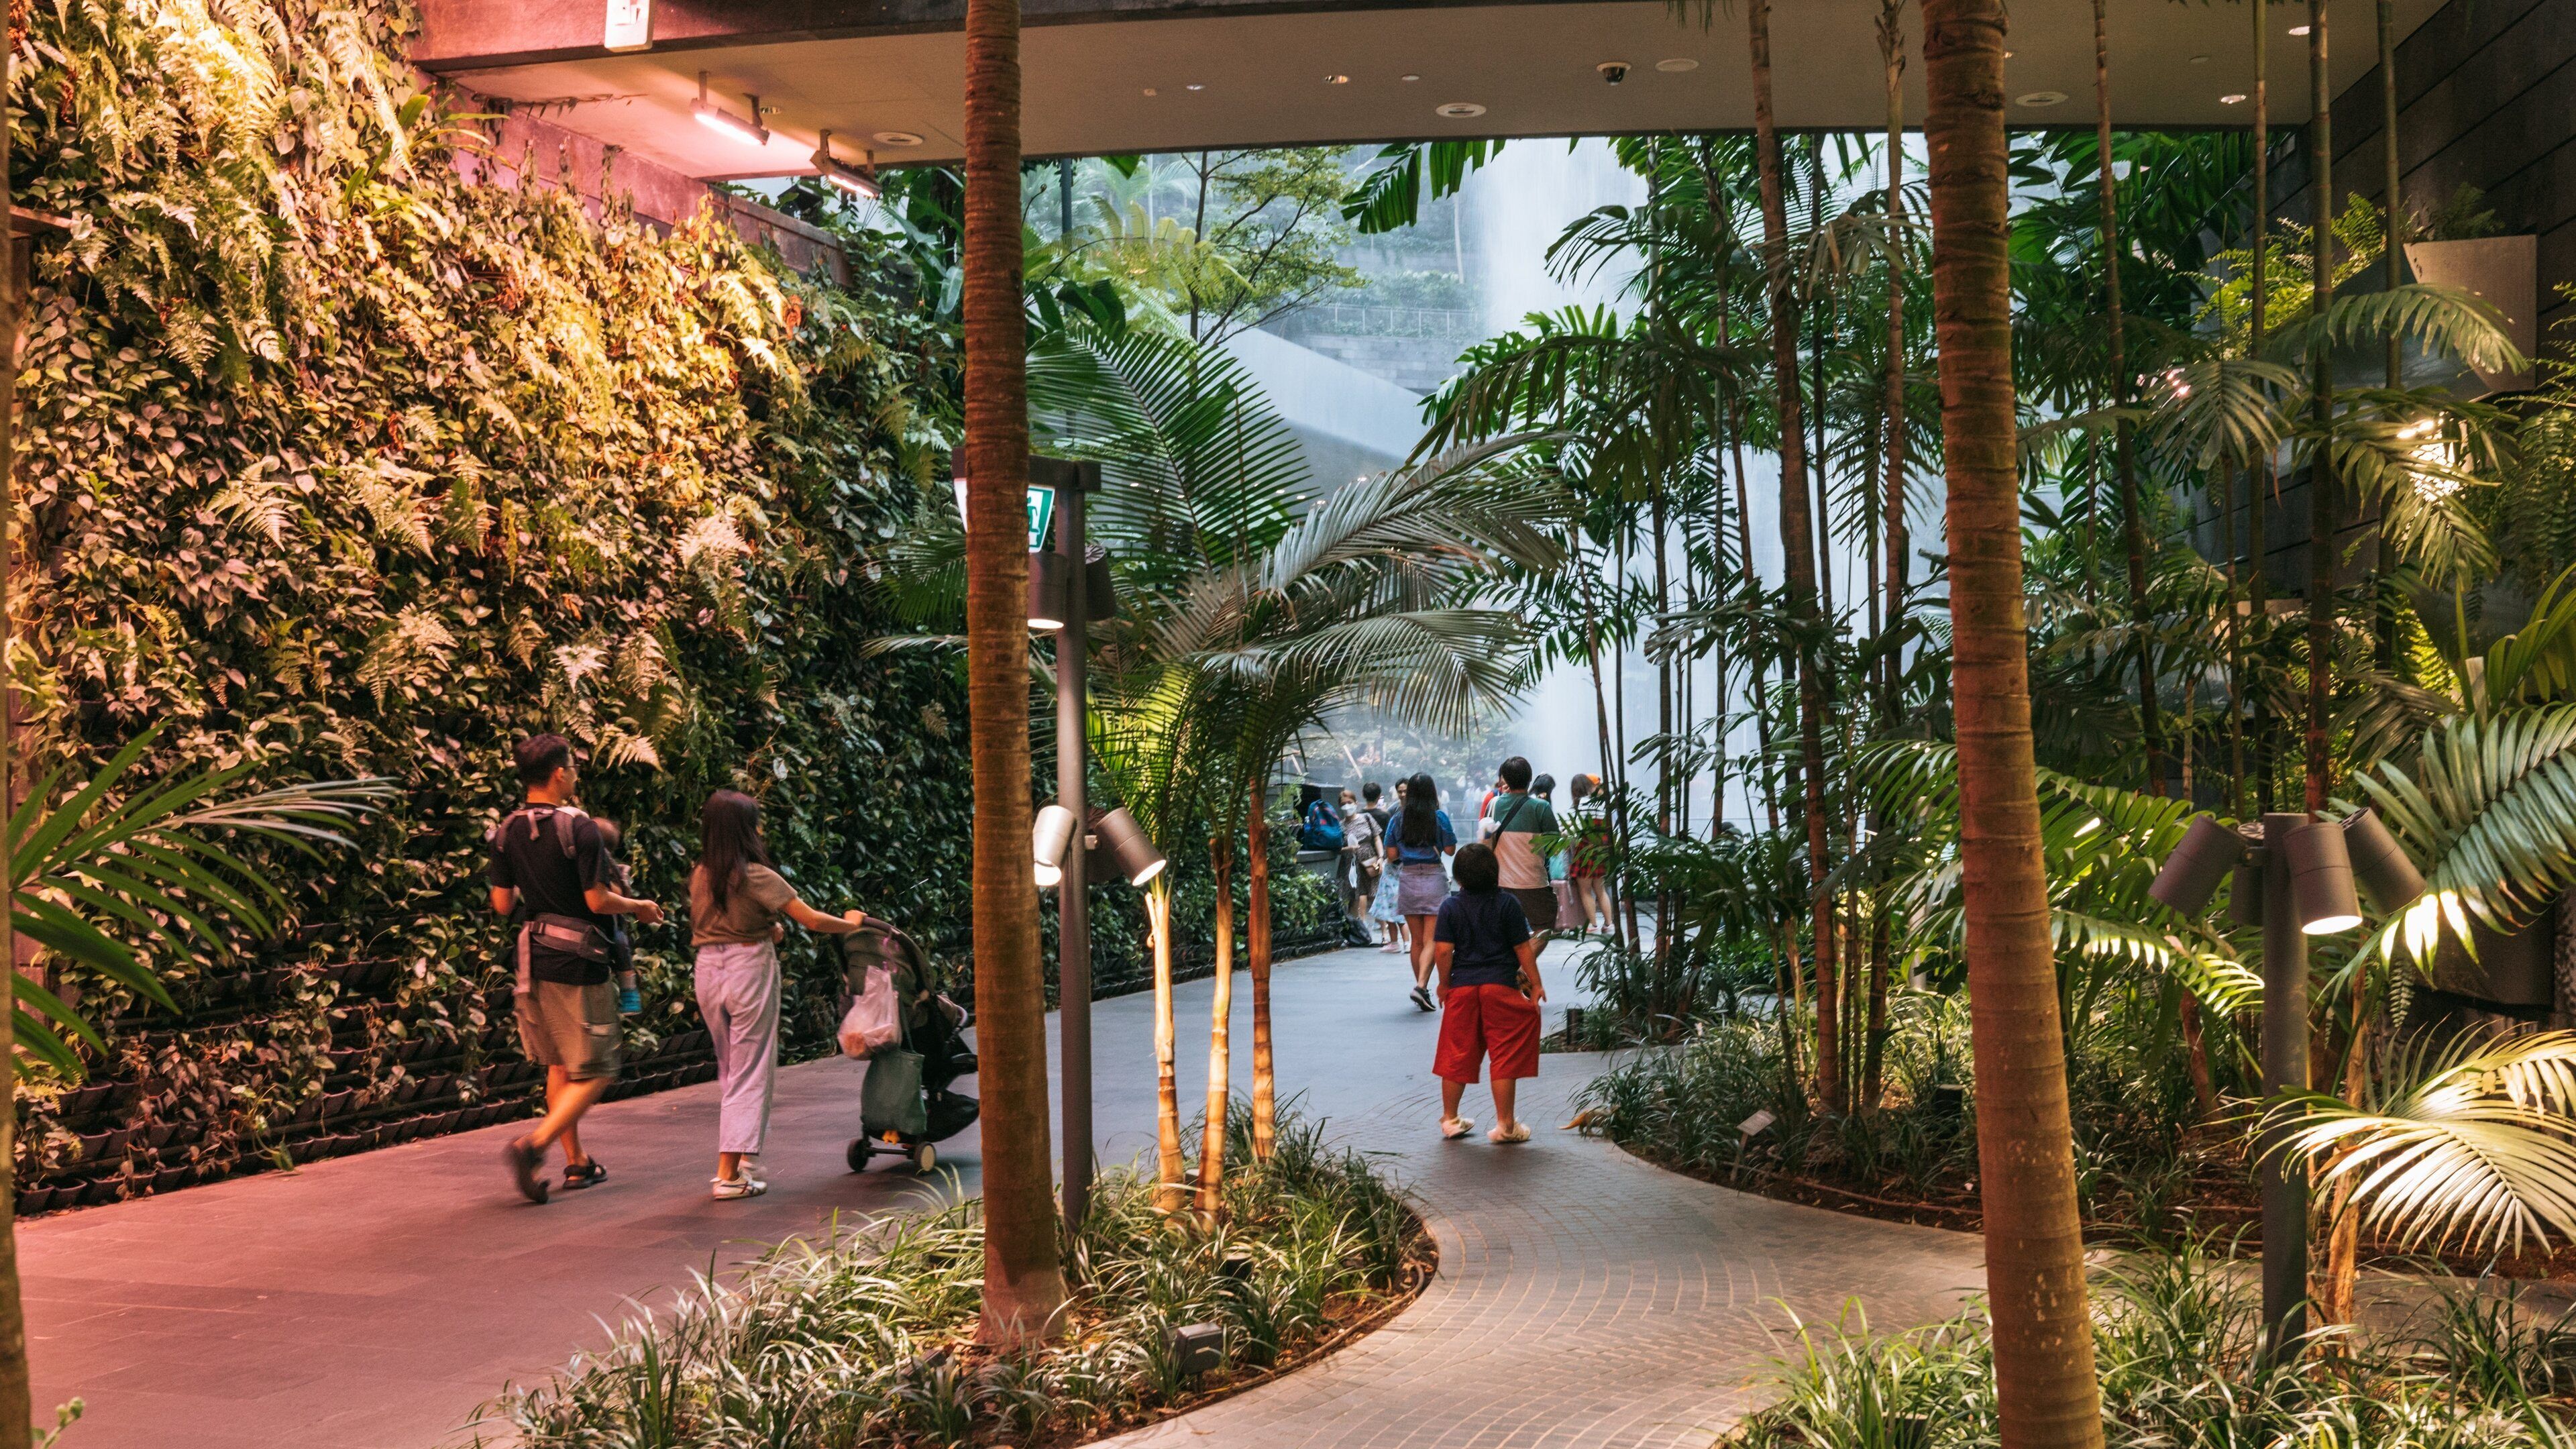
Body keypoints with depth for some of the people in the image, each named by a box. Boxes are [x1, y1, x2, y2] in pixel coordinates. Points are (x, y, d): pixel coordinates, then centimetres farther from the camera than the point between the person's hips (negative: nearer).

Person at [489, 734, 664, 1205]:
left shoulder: (506, 832, 3)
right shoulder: (580, 828, -16)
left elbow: (502, 905, 7)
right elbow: (598, 901, -17)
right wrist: (639, 907, 1)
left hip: (531, 959, 7)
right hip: (578, 962, -7)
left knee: (559, 1065, 18)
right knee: (594, 1073, 1)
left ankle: (577, 1163, 24)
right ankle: (533, 1145, -15)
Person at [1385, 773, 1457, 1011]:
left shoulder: (1399, 820, 3)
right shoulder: (1439, 817, -5)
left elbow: (1391, 855, 3)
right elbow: (1450, 849, -3)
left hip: (1407, 879, 3)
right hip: (1433, 878, -3)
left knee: (1417, 940, 13)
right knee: (1431, 940, -5)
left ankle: (1422, 988, 19)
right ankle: (1421, 986, -21)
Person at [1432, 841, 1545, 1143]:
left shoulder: (1451, 907, -1)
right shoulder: (1507, 903, -5)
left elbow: (1443, 950, -6)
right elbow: (1523, 948, -3)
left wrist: (1444, 984, 8)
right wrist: (1535, 983, 6)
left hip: (1462, 988, 2)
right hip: (1501, 987, -2)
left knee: (1456, 1056, 13)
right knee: (1505, 1058, 4)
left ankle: (1450, 1119, 22)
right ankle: (1505, 1125, 6)